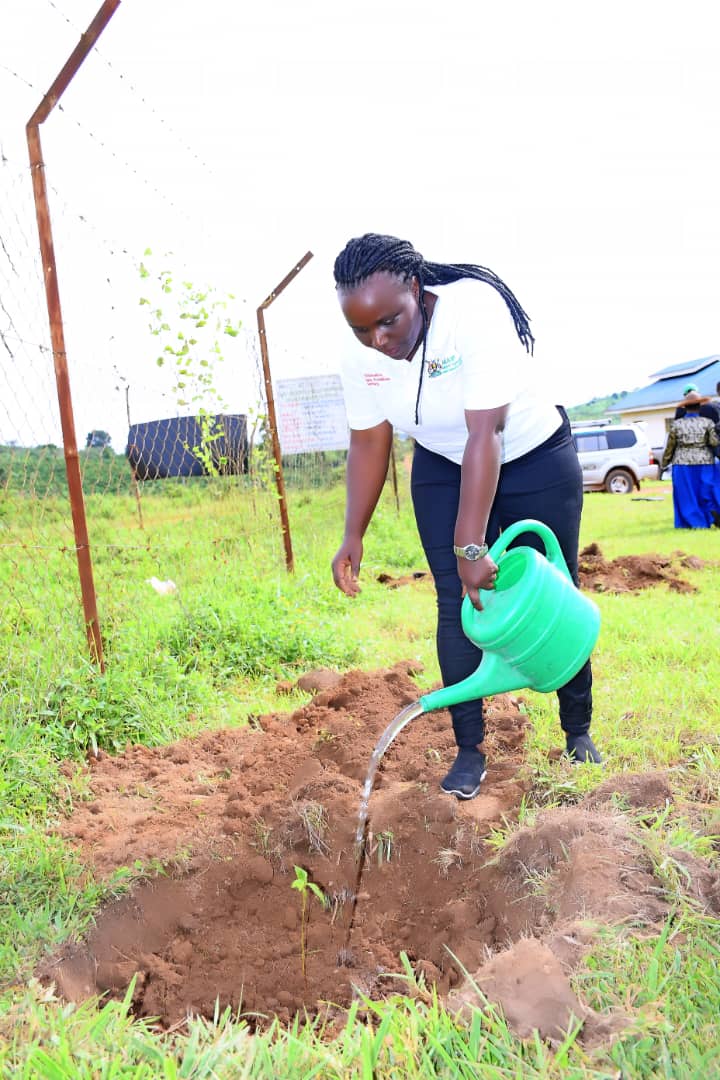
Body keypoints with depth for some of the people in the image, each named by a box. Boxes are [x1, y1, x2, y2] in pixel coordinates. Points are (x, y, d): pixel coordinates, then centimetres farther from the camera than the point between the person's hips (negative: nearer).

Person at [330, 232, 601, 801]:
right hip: (443, 471, 4)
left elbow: (486, 434, -38)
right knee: (457, 603, -6)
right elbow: (369, 444, -5)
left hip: (536, 461, -3)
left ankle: (579, 734, 22)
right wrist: (353, 536, -10)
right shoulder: (362, 359, -16)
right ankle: (470, 749, 4)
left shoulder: (476, 311, -33)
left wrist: (471, 545, -40)